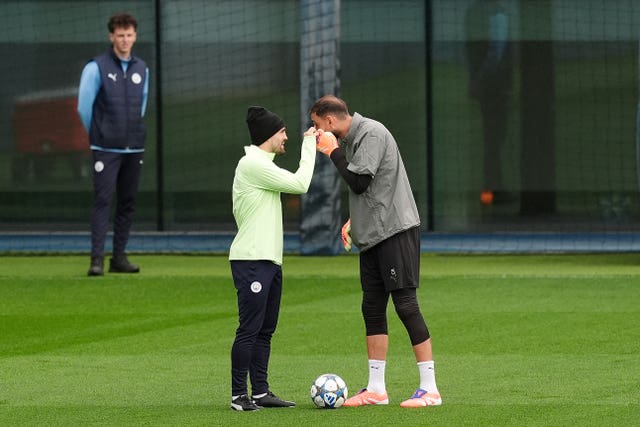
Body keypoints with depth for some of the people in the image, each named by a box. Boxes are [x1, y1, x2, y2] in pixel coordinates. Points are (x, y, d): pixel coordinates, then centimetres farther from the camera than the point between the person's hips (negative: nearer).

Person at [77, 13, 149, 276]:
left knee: (128, 203, 6)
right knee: (102, 201, -11)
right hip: (106, 150, -5)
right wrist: (98, 135, 6)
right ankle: (97, 259, -13)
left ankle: (119, 257, 13)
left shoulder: (142, 69, 10)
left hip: (134, 148, 5)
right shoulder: (97, 67, -5)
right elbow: (84, 107, -2)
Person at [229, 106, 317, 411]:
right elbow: (299, 184, -15)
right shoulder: (252, 165, -14)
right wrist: (309, 145, -7)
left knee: (265, 330, 11)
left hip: (269, 260, 11)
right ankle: (239, 395, -5)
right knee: (249, 329, -8)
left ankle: (260, 392, 14)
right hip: (252, 260, -11)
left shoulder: (261, 165, 19)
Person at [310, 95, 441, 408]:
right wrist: (354, 220, 16)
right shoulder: (352, 138, 16)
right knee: (372, 307, 9)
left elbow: (358, 182, -18)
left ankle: (429, 389, -8)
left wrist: (333, 151, -8)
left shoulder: (372, 133, -13)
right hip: (372, 236, 10)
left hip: (396, 231, -10)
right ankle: (376, 389, 15)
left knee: (406, 305, -10)